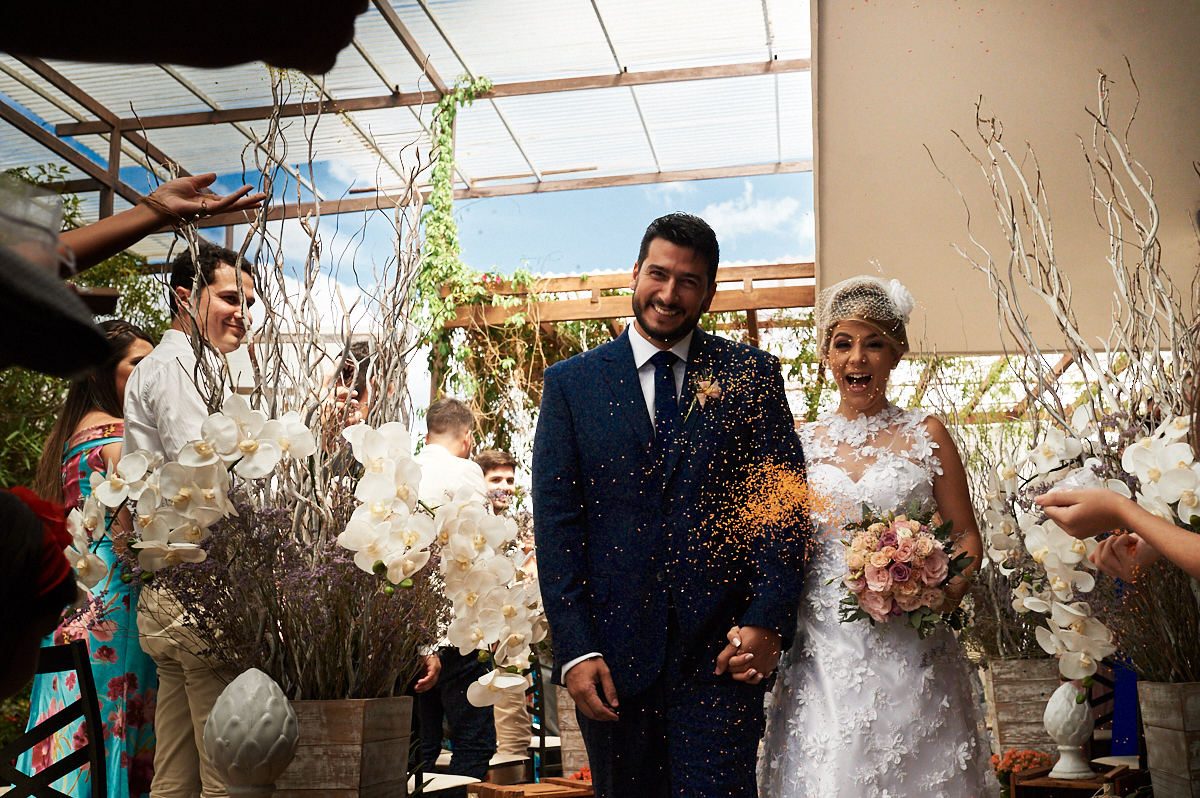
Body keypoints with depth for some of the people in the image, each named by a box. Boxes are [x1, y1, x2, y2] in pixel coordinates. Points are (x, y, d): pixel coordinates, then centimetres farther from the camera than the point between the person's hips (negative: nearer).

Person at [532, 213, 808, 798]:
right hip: (612, 652, 1)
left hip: (721, 651, -1)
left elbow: (783, 502, 1)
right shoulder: (570, 383, 6)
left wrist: (767, 622, -10)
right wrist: (575, 649, -7)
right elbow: (555, 523, 0)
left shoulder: (752, 375, 6)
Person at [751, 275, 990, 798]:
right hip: (823, 652, 1)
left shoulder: (925, 434, 4)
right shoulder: (801, 443, 7)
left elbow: (966, 540, 5)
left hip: (909, 651, -1)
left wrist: (941, 599, -13)